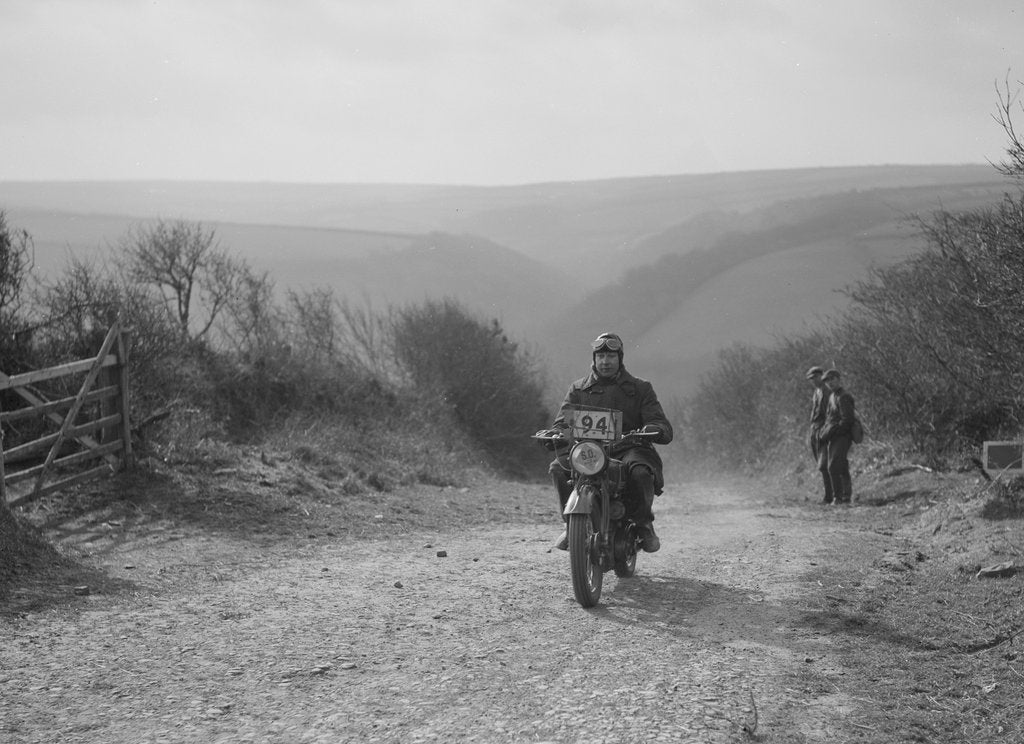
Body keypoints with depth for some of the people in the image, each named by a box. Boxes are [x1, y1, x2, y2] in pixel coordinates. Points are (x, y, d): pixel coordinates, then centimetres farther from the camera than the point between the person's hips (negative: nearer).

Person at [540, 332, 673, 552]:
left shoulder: (640, 388, 12)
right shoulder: (578, 389, 18)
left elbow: (664, 428, 3)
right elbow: (563, 421, 10)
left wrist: (654, 429, -23)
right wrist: (555, 433, -16)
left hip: (628, 449, -2)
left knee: (640, 472, -37)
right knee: (558, 469, -28)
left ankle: (643, 524, -11)